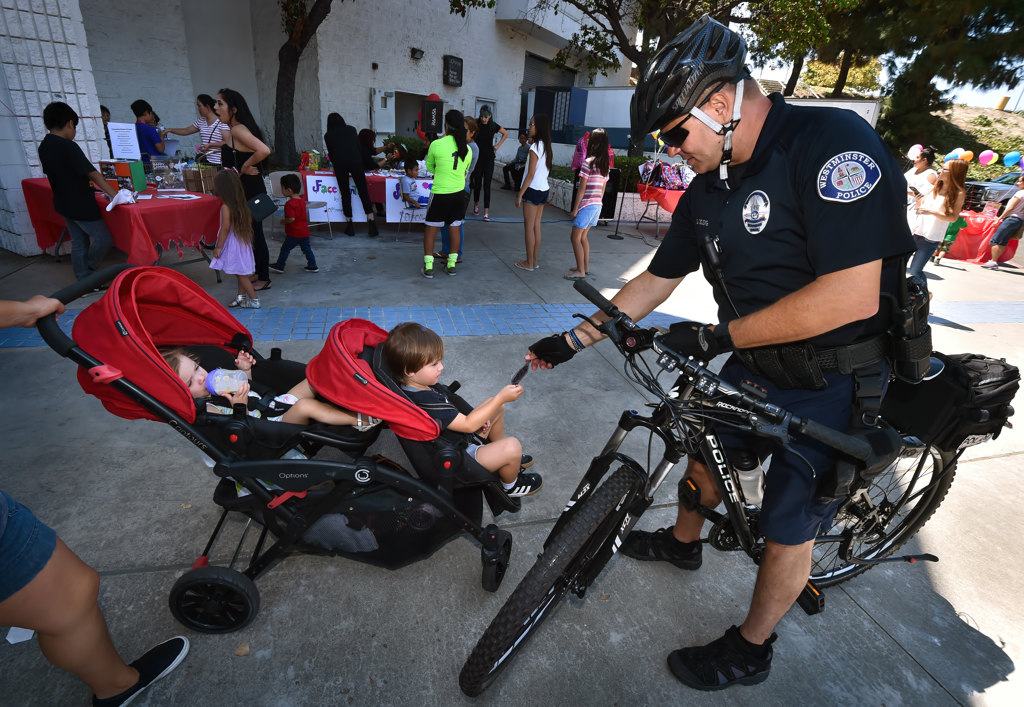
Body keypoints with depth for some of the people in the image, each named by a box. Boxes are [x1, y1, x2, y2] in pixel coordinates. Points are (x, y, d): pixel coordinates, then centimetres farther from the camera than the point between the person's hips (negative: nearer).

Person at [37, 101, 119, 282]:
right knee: (104, 238, -3)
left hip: (63, 203, 10)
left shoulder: (44, 146, 9)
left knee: (78, 242, 14)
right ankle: (89, 272, 5)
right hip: (80, 205, -10)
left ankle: (83, 278, 19)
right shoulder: (68, 146, -17)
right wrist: (114, 194, -20)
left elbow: (53, 173, 20)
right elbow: (93, 174, -20)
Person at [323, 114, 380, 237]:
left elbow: (331, 154, 23)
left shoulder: (328, 135, 19)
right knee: (363, 191, 1)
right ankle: (371, 222, -10)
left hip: (339, 163, 0)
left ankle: (349, 226, 6)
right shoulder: (351, 129, 20)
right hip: (355, 161, 0)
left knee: (345, 194, 6)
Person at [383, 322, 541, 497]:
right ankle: (510, 486, 10)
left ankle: (502, 456, 32)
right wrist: (502, 397, -29)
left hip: (461, 436, 10)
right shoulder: (426, 402, -36)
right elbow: (468, 424, -31)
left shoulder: (423, 385, -5)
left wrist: (477, 420, -2)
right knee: (512, 446, -23)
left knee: (495, 405, 15)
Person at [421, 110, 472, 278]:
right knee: (455, 228, 14)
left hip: (440, 193, -4)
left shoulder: (436, 145, -11)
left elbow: (430, 168, 5)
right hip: (459, 193, 4)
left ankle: (428, 267, 8)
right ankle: (451, 264, 21)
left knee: (430, 229, 7)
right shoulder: (467, 149, 0)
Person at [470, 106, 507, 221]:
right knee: (477, 183, 5)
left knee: (487, 185, -4)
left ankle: (486, 212, -5)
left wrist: (498, 145, 7)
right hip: (478, 157, 0)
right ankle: (476, 204, 32)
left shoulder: (493, 126, -2)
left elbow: (506, 133, 14)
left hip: (489, 158, 0)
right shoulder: (476, 124, -5)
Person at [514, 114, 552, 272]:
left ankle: (529, 263, 4)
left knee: (529, 227, -1)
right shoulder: (546, 147, 10)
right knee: (536, 226, 12)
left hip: (533, 190, -8)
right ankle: (534, 261, 19)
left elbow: (531, 174, -17)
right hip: (544, 190, 8)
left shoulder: (535, 147, -14)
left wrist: (520, 194, -14)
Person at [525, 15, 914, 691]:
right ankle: (684, 540, 51)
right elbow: (656, 281, 5)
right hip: (756, 367, 7)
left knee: (789, 528, 6)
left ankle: (750, 650, 30)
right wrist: (574, 338, 4)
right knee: (706, 446, 21)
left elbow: (852, 296, -31)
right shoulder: (710, 189, 0)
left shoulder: (833, 142, -23)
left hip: (837, 386, -7)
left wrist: (717, 337, -24)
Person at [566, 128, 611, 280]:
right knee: (583, 236, 18)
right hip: (598, 205, 8)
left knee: (575, 238, -1)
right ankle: (585, 267, 24)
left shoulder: (588, 162, -14)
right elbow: (603, 189, 14)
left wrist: (575, 208, -10)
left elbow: (582, 188, -14)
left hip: (586, 205, -8)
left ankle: (580, 271, -1)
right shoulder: (605, 164, 8)